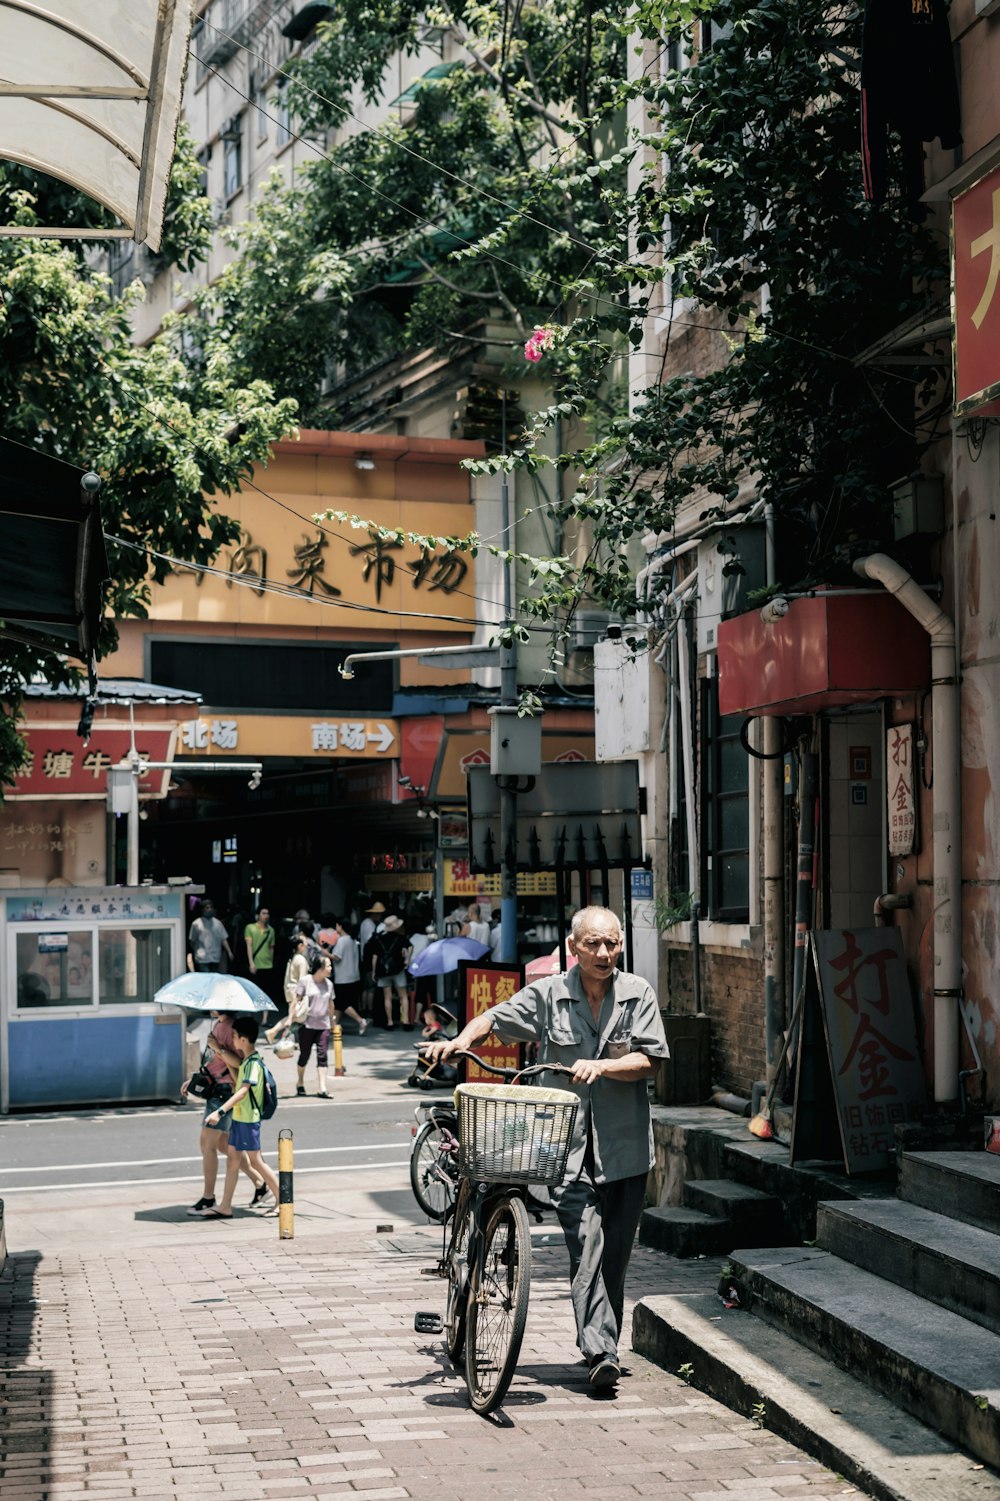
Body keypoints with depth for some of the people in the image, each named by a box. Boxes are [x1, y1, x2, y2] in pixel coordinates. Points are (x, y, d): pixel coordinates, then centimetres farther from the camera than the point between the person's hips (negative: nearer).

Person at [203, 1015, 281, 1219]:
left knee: (255, 1161, -2)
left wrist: (220, 1111, -37)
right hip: (239, 1117, 10)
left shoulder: (254, 1063, -20)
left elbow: (243, 1091, -30)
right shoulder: (246, 1061, 10)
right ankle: (225, 1207, 13)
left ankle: (282, 1200, 8)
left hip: (248, 1119, -10)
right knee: (232, 1159, 9)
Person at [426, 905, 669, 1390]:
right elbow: (494, 1019, 10)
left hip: (624, 1145, 2)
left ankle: (606, 1344, 22)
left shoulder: (637, 994, 1)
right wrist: (460, 1041, -8)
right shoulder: (547, 995, 1)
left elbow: (648, 1060, -3)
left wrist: (601, 1066, -19)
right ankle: (600, 1351, -18)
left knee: (616, 1250, 8)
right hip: (566, 1141, -1)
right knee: (586, 1242, -13)